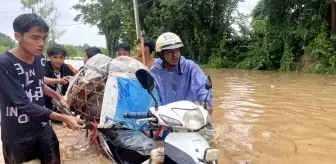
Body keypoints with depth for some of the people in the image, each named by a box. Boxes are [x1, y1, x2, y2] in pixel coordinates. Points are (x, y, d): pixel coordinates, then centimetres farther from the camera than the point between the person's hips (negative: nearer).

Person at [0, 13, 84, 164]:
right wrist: (64, 119, -29)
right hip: (17, 136, -5)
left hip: (43, 128, 5)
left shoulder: (40, 58, -2)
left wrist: (59, 97, 7)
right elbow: (23, 104, -26)